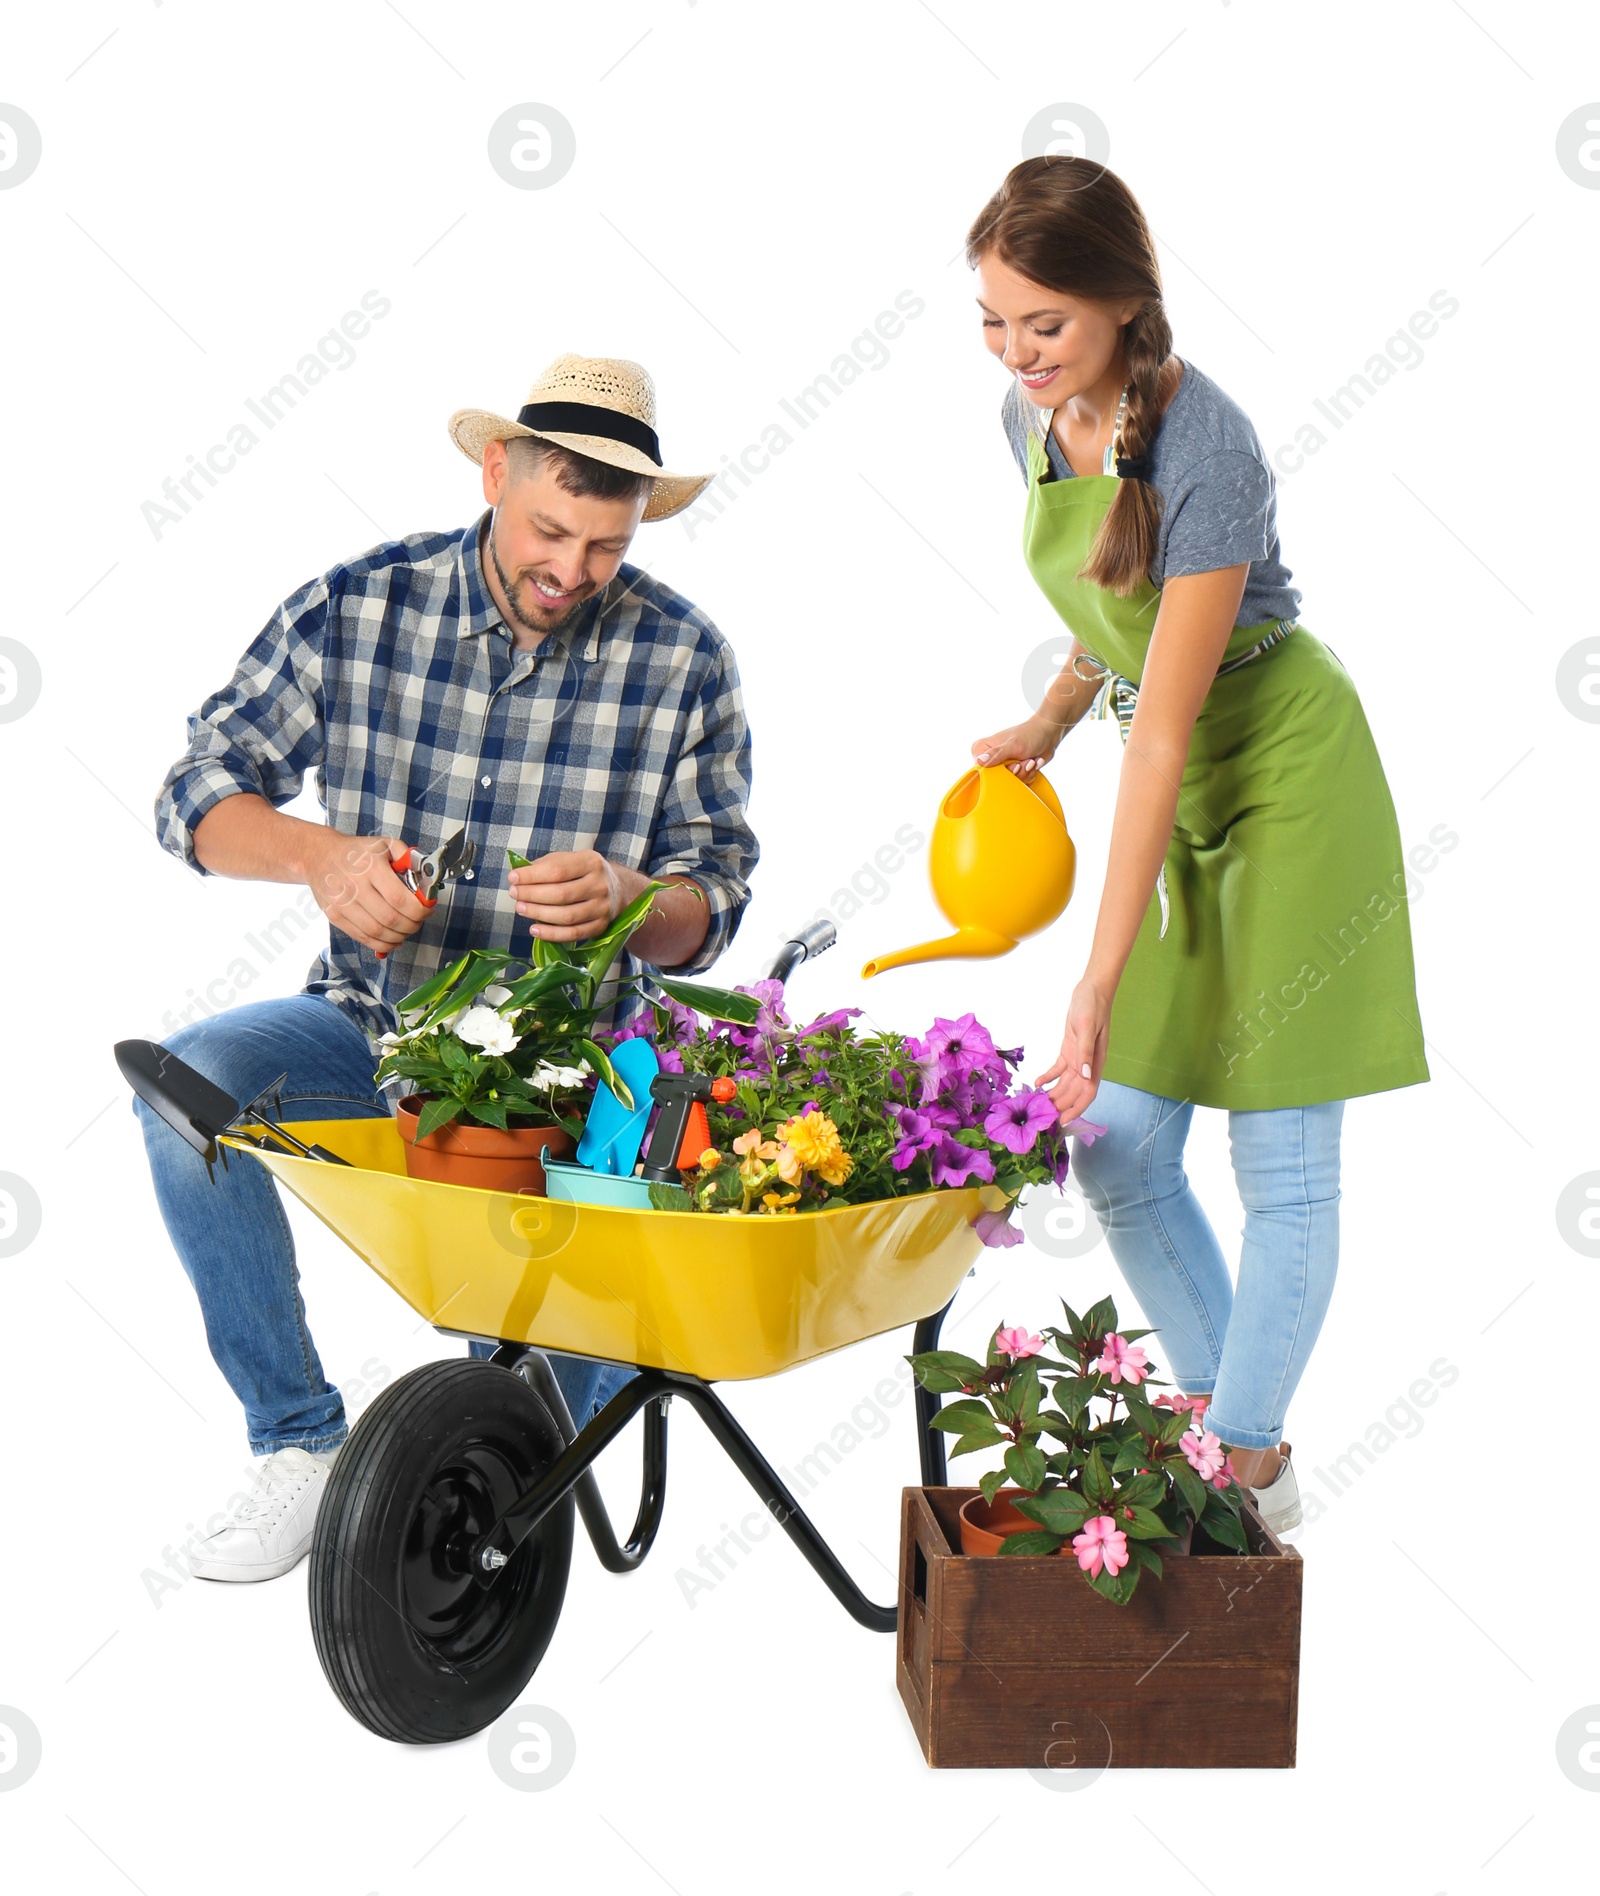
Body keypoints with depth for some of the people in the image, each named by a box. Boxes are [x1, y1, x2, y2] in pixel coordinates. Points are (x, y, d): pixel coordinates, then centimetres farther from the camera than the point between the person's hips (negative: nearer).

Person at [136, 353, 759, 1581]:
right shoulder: (355, 608, -4)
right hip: (374, 1025, 2)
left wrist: (621, 900, -26)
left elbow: (709, 908, -2)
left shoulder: (683, 660, -5)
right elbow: (198, 794, 0)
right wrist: (320, 855, -21)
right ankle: (301, 1445, -9)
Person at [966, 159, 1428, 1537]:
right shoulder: (1035, 413, -2)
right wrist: (1049, 723, 4)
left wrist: (1101, 983, -29)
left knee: (1280, 1157, -1)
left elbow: (1165, 739, -28)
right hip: (1177, 786, 7)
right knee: (1118, 1151, 6)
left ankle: (1250, 1472, 16)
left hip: (1285, 767, -7)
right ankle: (1218, 1421, 25)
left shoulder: (1204, 448, -26)